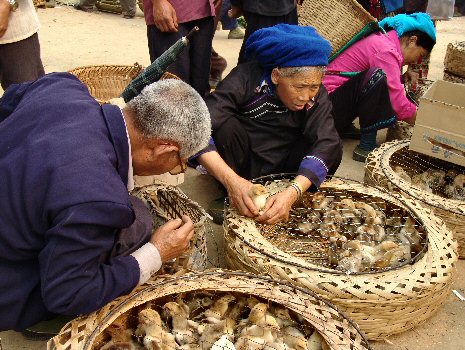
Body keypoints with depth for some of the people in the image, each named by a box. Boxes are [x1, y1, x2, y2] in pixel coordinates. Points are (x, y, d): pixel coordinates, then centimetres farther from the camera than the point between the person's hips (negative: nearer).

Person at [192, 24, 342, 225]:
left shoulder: (316, 94, -13)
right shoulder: (246, 79, -25)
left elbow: (327, 143, -28)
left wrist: (293, 193, -46)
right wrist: (231, 180, -51)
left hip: (279, 167, 3)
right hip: (237, 167, -2)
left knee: (333, 151, -22)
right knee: (225, 125, -32)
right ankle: (232, 202, -18)